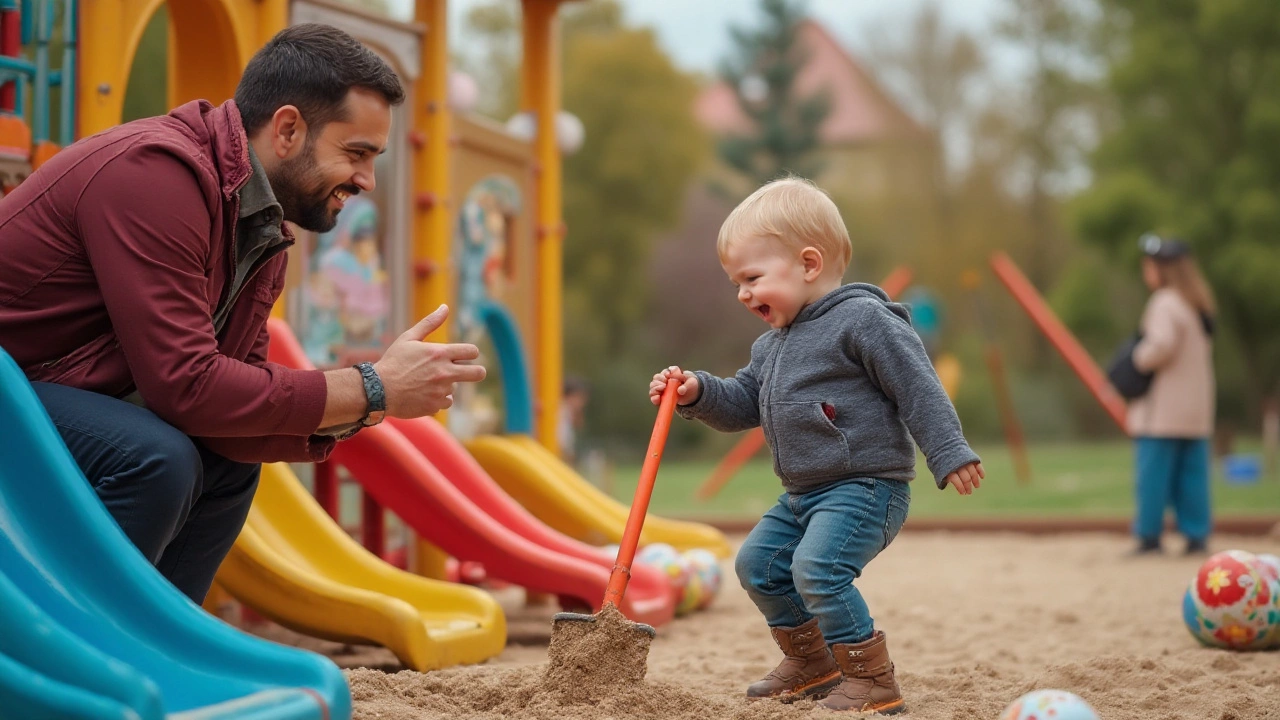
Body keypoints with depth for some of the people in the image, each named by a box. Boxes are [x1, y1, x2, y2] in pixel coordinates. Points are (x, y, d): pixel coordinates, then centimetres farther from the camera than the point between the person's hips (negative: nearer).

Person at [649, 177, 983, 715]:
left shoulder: (861, 319, -13)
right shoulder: (773, 345, 15)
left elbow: (918, 389, -16)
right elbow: (743, 403, 20)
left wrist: (948, 454, -20)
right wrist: (698, 394, 1)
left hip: (865, 486, -10)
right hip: (803, 492, 10)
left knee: (817, 568, -25)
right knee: (757, 563, 15)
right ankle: (811, 662, 31)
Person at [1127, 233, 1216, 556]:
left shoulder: (1165, 303, -13)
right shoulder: (1200, 305, 15)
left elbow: (1162, 345, -26)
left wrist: (1138, 359, -8)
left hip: (1164, 409, -8)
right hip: (1197, 408, 8)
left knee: (1153, 473, -4)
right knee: (1193, 472, 9)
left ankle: (1149, 535, -2)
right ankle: (1197, 535, 9)